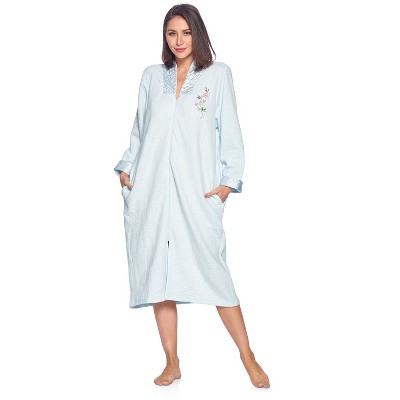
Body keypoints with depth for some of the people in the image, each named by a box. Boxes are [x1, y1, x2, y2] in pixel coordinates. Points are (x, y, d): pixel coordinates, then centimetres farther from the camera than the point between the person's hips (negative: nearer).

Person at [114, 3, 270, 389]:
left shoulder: (218, 74, 7)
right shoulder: (151, 76, 15)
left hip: (197, 191, -3)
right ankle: (172, 364, 11)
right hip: (150, 187, 3)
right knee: (157, 270, 2)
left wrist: (229, 180, -4)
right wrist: (126, 167, 8)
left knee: (212, 270, -8)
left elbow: (229, 132, 4)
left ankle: (248, 358, 5)